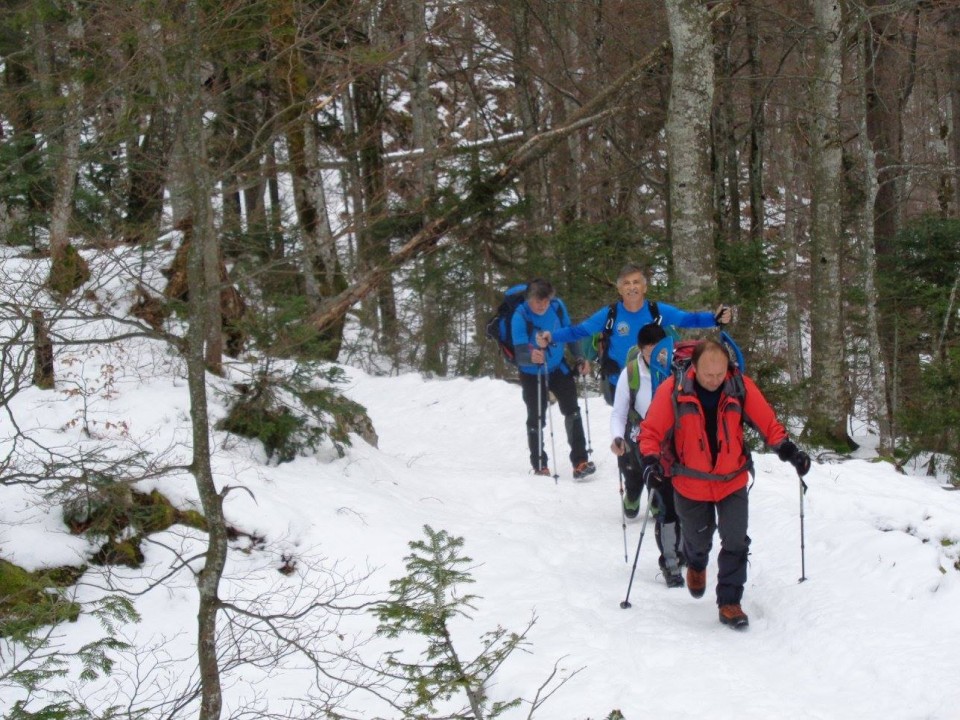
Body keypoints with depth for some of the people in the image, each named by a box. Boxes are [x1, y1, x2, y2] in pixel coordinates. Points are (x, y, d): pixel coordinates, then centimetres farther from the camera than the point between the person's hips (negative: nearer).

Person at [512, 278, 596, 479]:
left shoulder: (557, 306, -15)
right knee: (536, 419, 5)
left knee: (572, 411, -2)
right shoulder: (520, 316, -27)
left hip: (558, 368, 3)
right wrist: (531, 356, -56)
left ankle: (580, 461, 2)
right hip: (532, 373, -3)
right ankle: (539, 466, 19)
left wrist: (579, 358, -5)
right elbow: (519, 352, -34)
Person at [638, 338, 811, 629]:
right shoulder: (672, 390, -20)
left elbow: (767, 422, -7)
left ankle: (729, 602, 7)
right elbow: (651, 430, -13)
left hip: (733, 482, 0)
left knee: (736, 543, -9)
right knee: (698, 540, 20)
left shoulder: (741, 386, -15)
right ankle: (696, 565, 55)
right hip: (691, 484, 0)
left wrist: (788, 450, -19)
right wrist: (651, 460, -29)